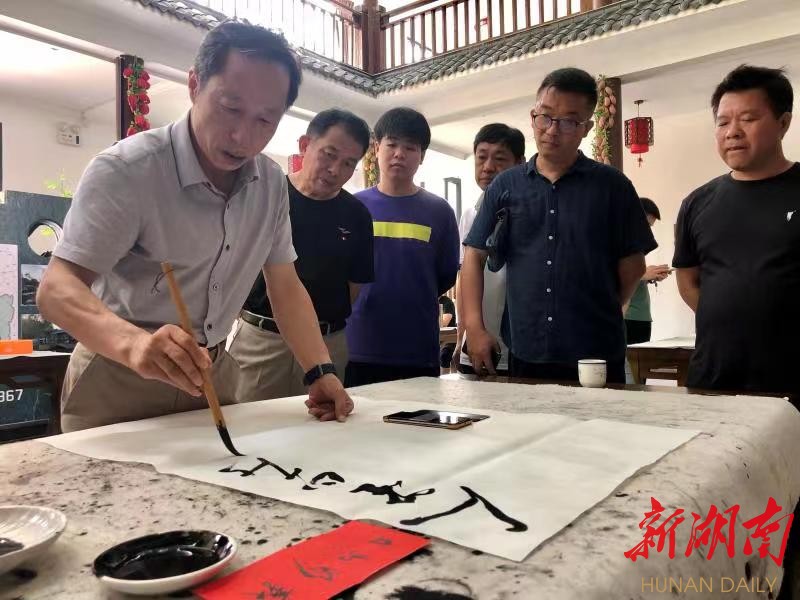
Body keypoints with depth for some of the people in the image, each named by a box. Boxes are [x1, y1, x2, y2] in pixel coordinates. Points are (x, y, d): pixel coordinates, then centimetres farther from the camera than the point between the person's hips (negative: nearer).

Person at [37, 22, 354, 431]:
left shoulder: (271, 183, -3)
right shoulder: (124, 170, -21)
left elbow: (285, 286, 2)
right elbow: (57, 289, -26)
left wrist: (320, 373, -10)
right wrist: (135, 343, -47)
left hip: (211, 373, 5)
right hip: (119, 376, -4)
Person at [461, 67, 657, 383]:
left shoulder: (613, 186, 2)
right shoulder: (504, 186, 6)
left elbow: (632, 265, 5)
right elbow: (475, 256, 5)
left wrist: (602, 315, 7)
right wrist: (475, 328, -4)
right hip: (524, 356, 1)